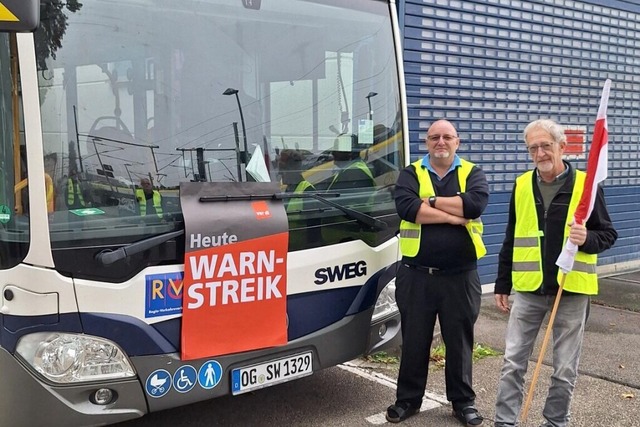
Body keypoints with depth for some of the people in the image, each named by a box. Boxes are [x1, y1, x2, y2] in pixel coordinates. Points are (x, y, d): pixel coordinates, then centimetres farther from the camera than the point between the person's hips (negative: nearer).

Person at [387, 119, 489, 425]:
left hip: (460, 276, 0)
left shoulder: (472, 173, 5)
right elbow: (406, 208, -16)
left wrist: (430, 200, -13)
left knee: (459, 341, 12)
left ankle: (463, 401, 28)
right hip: (416, 274, 0)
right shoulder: (411, 173, 4)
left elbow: (476, 204, -17)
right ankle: (408, 399, 27)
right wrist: (455, 216, -14)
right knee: (414, 341, 11)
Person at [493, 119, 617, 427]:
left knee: (565, 370, 9)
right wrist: (502, 285, 10)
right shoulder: (521, 185, 6)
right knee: (512, 363, 5)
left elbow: (609, 234, 2)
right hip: (528, 289, 2)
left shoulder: (585, 184, -4)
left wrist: (587, 239, -21)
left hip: (572, 290, -2)